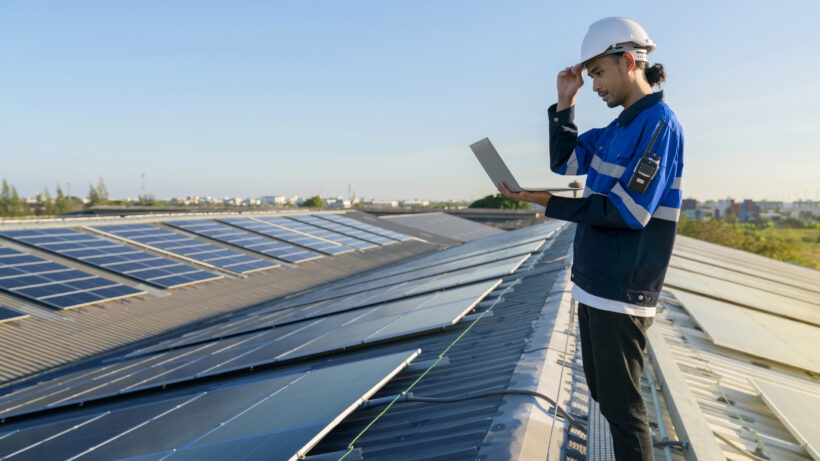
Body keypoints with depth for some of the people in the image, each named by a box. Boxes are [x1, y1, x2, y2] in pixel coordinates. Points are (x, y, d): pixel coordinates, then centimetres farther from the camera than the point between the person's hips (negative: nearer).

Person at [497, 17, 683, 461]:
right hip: (594, 282, 9)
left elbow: (630, 211, -23)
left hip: (622, 289, -9)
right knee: (603, 393, 20)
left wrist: (549, 202, -24)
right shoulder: (618, 128, 12)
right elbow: (563, 162, 19)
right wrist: (564, 103, 8)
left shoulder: (659, 123, -15)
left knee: (622, 405, 2)